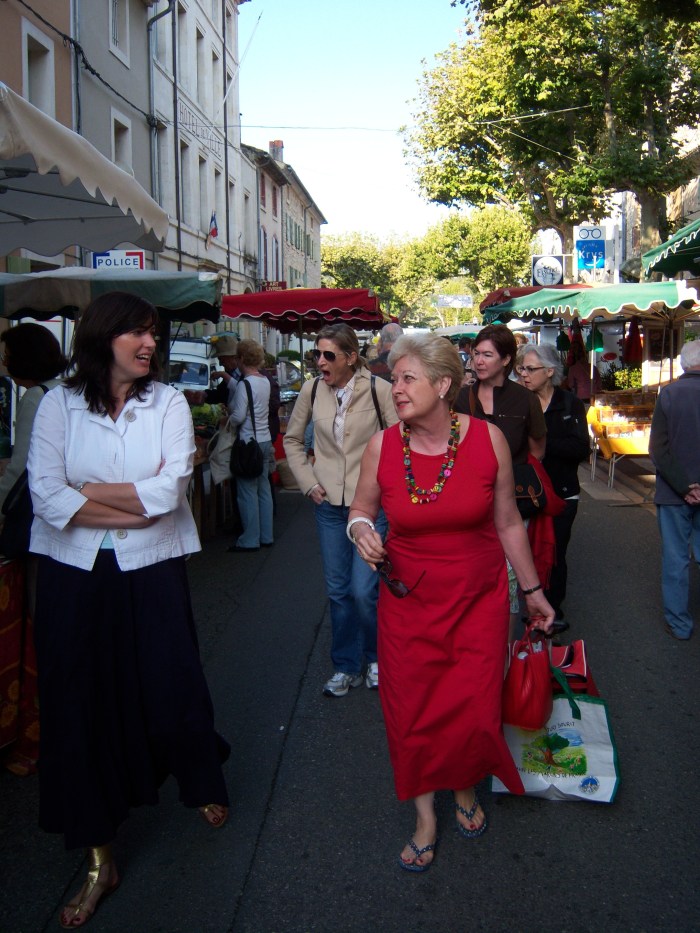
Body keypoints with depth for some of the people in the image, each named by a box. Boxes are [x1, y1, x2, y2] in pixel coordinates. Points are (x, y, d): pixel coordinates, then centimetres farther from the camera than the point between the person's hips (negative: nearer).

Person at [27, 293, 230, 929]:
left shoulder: (168, 402, -2)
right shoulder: (59, 405, -2)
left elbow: (169, 491, -13)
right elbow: (47, 497, -12)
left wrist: (87, 491, -10)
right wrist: (135, 509, -13)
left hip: (152, 571, 0)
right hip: (76, 574, 1)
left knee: (171, 686, 8)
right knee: (82, 701, 6)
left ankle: (203, 786, 40)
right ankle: (100, 858, 22)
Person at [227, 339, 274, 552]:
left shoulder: (245, 384, -15)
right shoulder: (265, 381, 8)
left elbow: (238, 416, -16)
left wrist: (227, 421, 2)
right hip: (265, 440, 8)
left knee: (247, 491, -1)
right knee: (263, 488, 13)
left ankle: (250, 540, 5)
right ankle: (266, 536, 20)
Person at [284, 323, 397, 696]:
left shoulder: (378, 389, -12)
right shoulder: (311, 390, -1)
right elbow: (292, 439, 13)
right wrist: (308, 482, 6)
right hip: (329, 504, 4)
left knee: (364, 590, -5)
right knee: (338, 590, 11)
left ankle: (376, 657, 24)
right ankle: (346, 666, 29)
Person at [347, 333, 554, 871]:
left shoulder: (488, 439, -11)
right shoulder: (382, 448, -10)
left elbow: (507, 523, 0)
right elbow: (361, 509, 7)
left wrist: (532, 590, 7)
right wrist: (360, 529, -17)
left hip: (478, 597, 0)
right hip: (408, 599, 1)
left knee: (474, 710, 7)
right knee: (413, 713, 9)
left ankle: (467, 790, 41)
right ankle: (426, 816, 34)